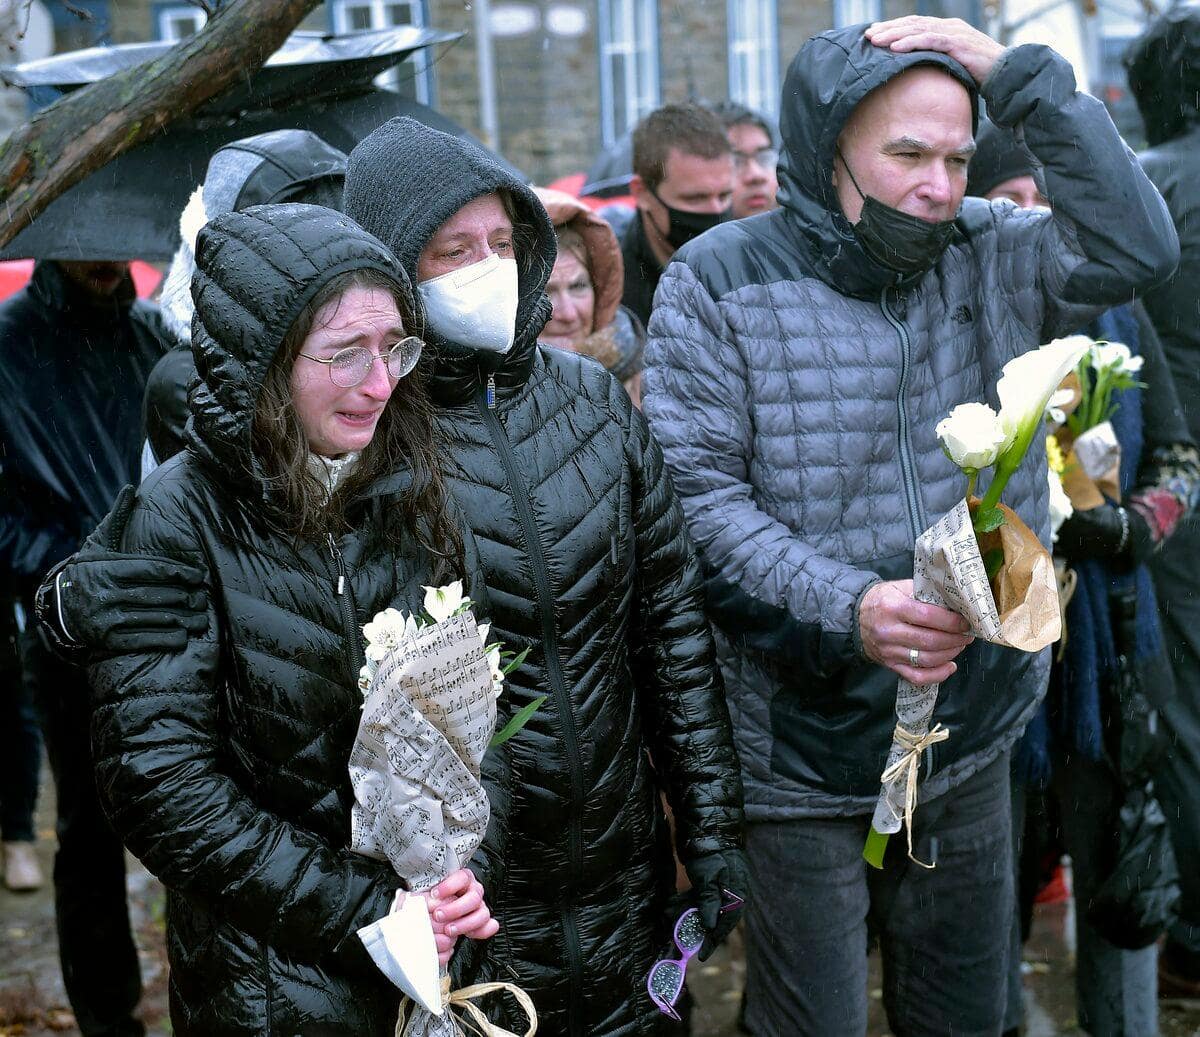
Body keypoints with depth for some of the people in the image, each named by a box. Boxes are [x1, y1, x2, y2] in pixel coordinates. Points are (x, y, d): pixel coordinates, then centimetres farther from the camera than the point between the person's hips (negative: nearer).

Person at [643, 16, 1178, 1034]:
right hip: (803, 750, -4)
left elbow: (1138, 248, -9)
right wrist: (846, 608, -27)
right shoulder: (719, 281, -10)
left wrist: (1024, 77, -12)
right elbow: (696, 495, -15)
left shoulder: (988, 257, 3)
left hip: (974, 735, 5)